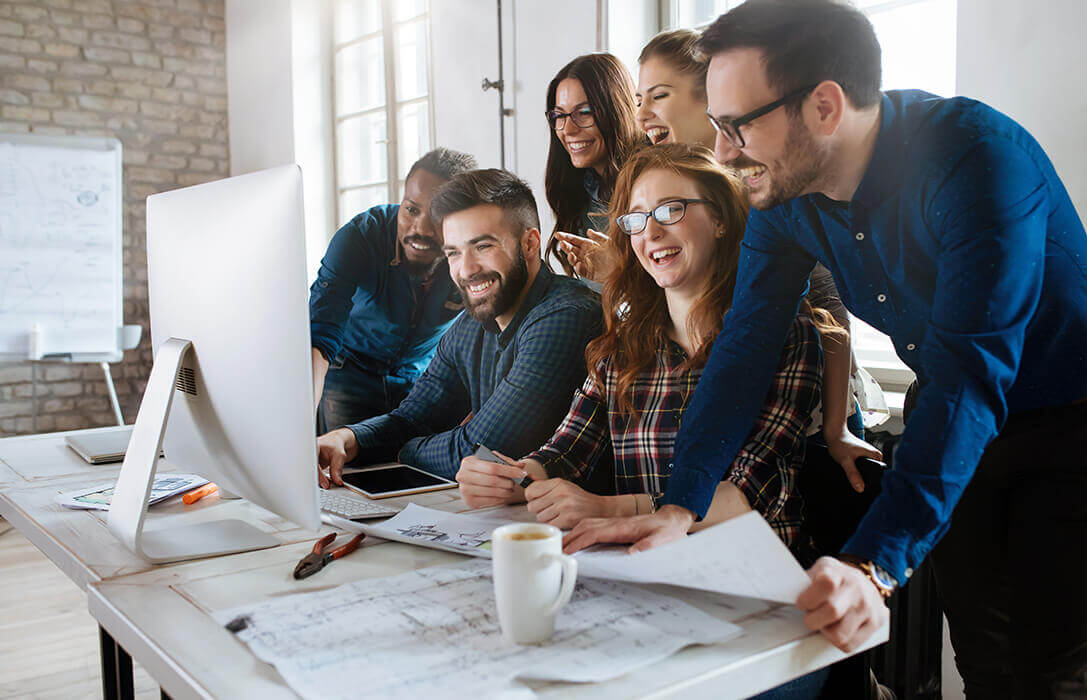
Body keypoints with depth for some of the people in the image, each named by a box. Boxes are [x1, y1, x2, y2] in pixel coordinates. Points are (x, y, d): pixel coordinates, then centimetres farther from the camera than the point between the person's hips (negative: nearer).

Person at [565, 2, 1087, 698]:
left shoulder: (979, 158, -29)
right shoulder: (782, 192, -9)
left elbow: (970, 375, -36)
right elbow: (747, 346, -8)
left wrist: (875, 566, -42)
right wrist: (679, 507, -17)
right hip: (948, 423, 5)